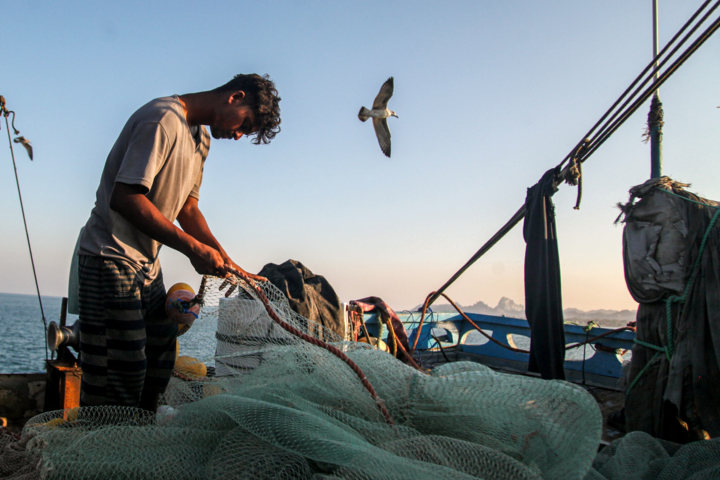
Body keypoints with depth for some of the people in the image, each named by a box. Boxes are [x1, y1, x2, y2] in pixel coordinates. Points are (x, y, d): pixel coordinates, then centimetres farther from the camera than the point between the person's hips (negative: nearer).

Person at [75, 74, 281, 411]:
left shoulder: (201, 138, 16)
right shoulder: (163, 119, -17)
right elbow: (126, 197, -25)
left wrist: (226, 261, 2)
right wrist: (193, 249, -25)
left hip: (147, 266, 10)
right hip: (110, 259, -10)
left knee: (158, 364, 12)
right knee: (118, 384, -9)